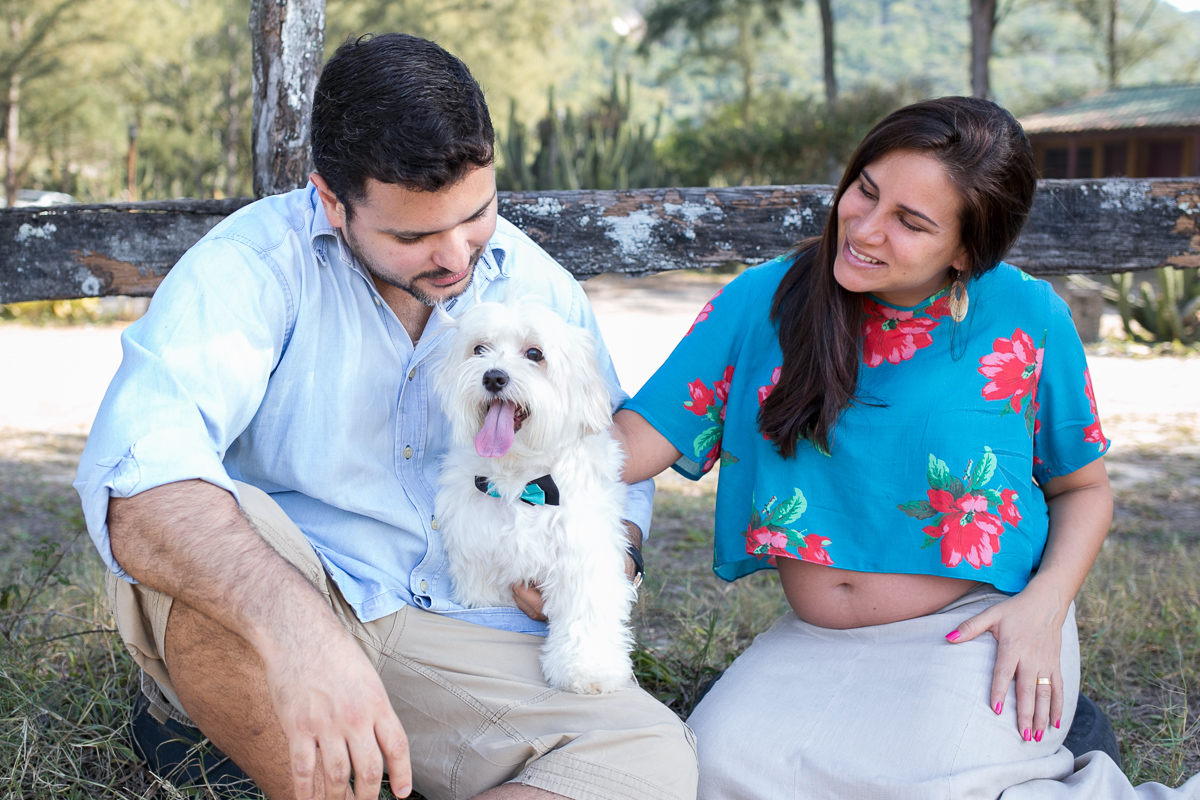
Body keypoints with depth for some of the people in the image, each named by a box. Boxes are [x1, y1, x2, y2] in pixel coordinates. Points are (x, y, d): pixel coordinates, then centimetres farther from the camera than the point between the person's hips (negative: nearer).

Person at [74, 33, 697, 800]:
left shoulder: (541, 288, 3)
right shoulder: (258, 260, -12)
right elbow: (139, 470, -30)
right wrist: (296, 625, -48)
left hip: (458, 637, 4)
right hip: (252, 623, -4)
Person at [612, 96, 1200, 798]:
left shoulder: (1027, 319, -5)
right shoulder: (764, 301, -3)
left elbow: (1084, 487, 7)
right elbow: (639, 442, -7)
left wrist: (1044, 605, -10)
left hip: (979, 631, -3)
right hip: (816, 646, 4)